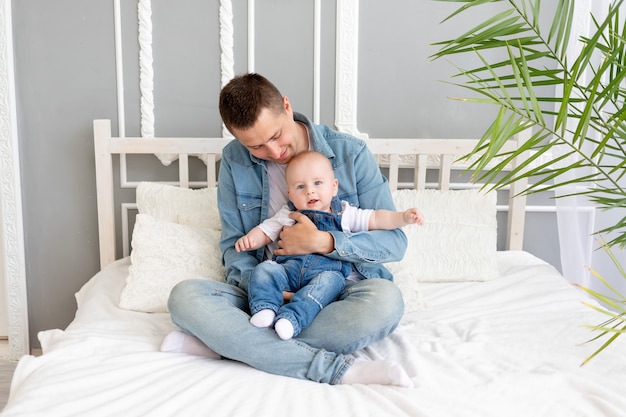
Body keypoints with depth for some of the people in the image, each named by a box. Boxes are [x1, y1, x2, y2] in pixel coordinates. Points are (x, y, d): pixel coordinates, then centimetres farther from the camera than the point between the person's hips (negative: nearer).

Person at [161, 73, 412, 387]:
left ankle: (226, 344, -26)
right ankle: (338, 369, -32)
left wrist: (322, 242, -19)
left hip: (338, 294, -1)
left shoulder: (350, 153, -5)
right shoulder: (235, 161, 1)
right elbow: (233, 245, 4)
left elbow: (395, 242, -5)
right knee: (184, 296, -25)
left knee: (385, 299, -35)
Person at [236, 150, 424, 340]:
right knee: (264, 270, -23)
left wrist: (403, 217, -3)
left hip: (328, 270, -2)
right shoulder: (287, 215, 16)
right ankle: (265, 309, -31)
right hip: (289, 268, 2)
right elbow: (264, 231, 19)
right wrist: (249, 239, -4)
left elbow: (376, 219, 11)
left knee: (329, 281, -35)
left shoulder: (344, 214, 13)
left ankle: (291, 317, -45)